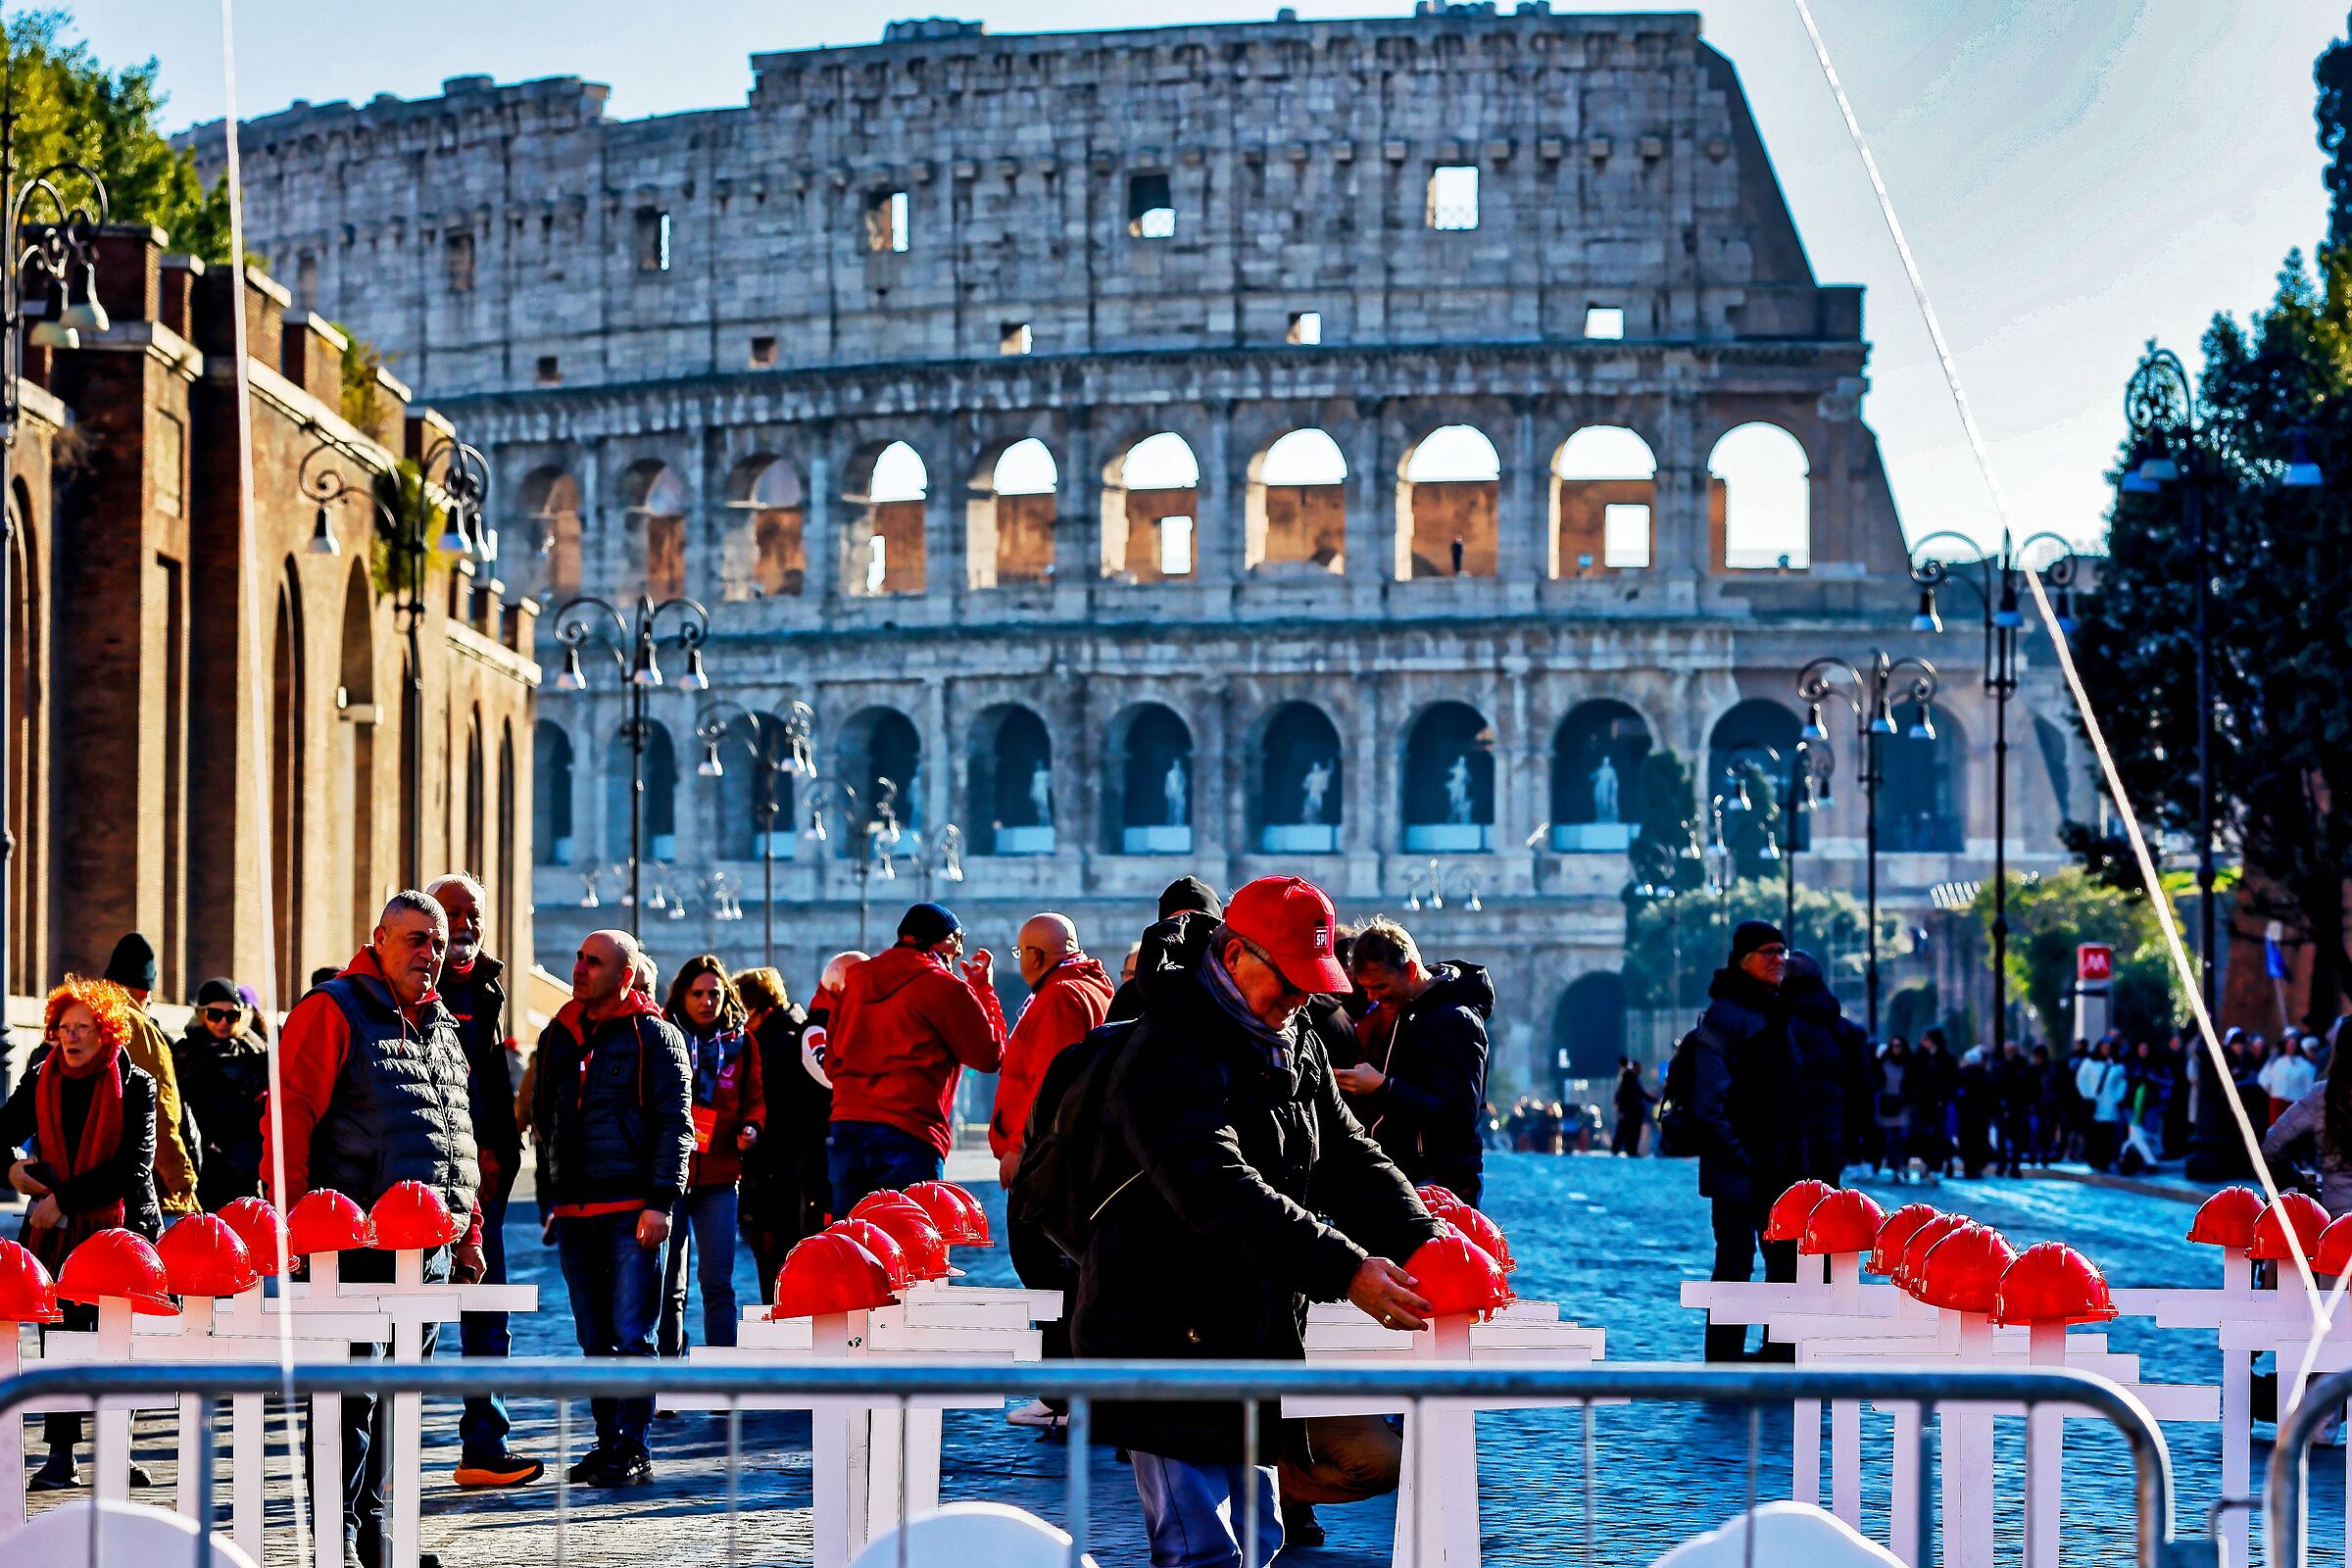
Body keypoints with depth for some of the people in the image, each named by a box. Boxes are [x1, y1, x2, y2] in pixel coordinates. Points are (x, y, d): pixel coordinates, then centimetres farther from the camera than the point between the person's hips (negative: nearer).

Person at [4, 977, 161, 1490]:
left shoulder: (136, 1087, -4)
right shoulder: (41, 1080, 5)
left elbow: (133, 1167, -13)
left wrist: (65, 1198, -17)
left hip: (121, 1227, -2)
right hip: (54, 1231, 2)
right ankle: (60, 1456, -1)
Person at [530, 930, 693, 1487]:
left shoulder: (653, 1034, -1)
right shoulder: (559, 1036, 16)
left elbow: (675, 1123, -6)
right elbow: (543, 1123, 23)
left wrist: (660, 1202, -14)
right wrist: (548, 1200, 16)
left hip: (631, 1210, -6)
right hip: (574, 1211, 6)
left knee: (631, 1334, -7)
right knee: (594, 1339, 10)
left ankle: (632, 1450, -6)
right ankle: (608, 1443, 16)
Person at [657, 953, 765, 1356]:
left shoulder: (741, 1042, 8)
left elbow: (755, 1097, 15)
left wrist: (751, 1127, -6)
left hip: (719, 1174, 1)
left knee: (717, 1282, -4)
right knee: (669, 1285, 5)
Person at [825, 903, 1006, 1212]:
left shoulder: (857, 980, 17)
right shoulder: (943, 986, -3)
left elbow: (831, 1062, 20)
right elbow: (991, 1055, 4)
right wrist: (984, 989, 13)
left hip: (844, 1128, 6)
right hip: (907, 1136, -6)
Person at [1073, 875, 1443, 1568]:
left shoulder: (1298, 1046, 11)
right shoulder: (1165, 1056, -19)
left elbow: (1349, 1160, 11)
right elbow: (1223, 1195, -31)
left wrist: (1424, 1243, -9)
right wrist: (1345, 1271, -38)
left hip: (1257, 1341, 9)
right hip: (1165, 1346, -9)